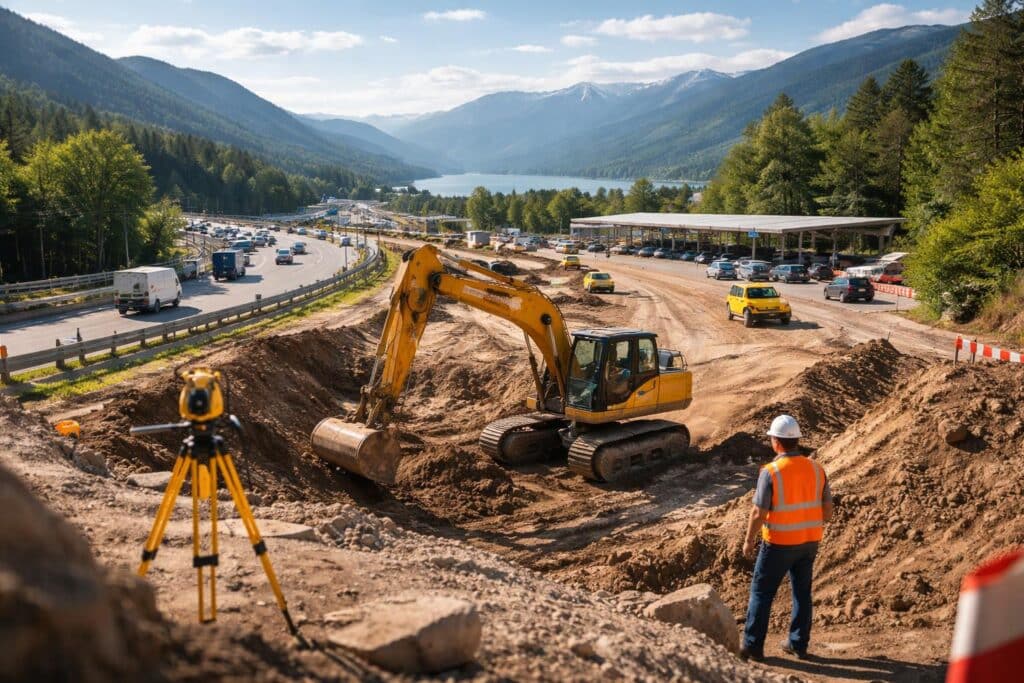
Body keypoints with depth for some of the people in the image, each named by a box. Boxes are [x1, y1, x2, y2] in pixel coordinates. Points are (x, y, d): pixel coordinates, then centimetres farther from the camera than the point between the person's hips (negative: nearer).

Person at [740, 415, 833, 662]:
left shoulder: (770, 472, -20)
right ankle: (798, 644, 26)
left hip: (779, 543, -5)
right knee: (802, 592, 18)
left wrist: (748, 540, -3)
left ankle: (753, 646, 11)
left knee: (761, 592, 7)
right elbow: (827, 511, 2)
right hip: (809, 542, 5)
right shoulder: (816, 469, -3)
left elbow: (758, 513, -18)